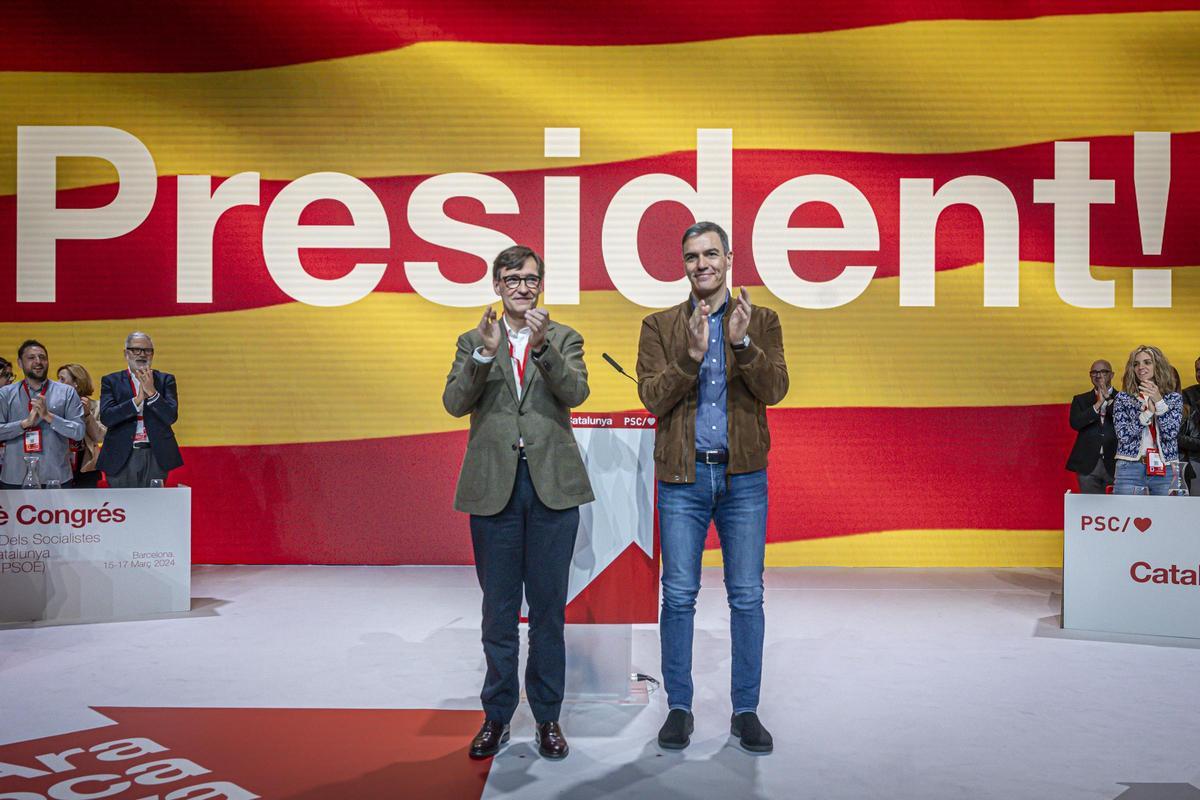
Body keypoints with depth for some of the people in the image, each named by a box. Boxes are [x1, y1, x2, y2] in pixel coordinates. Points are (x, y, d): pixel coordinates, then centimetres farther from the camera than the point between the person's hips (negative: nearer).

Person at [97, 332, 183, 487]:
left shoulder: (165, 380, 8)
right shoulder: (111, 381, 7)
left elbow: (171, 417, -4)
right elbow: (106, 418, -7)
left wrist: (152, 392, -15)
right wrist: (138, 399, -16)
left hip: (155, 457, 0)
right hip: (121, 457, 0)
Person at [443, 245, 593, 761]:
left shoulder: (564, 339, 7)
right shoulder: (473, 341, 8)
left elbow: (575, 393, -10)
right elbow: (454, 403, -6)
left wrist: (542, 346, -24)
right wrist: (485, 354, -20)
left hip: (553, 485, 0)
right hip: (494, 486, 1)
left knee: (548, 607, 7)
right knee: (498, 610, 9)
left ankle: (547, 718, 21)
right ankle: (496, 717, 23)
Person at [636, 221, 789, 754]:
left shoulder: (760, 322, 5)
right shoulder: (659, 326, 5)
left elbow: (775, 389, -8)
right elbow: (652, 397, -7)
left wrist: (742, 344, -24)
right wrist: (692, 353, -21)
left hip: (743, 476, 0)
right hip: (682, 476, 0)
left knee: (747, 596, 5)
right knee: (679, 597, 4)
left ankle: (746, 711, 19)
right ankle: (679, 707, 19)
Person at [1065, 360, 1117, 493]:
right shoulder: (1080, 400, 12)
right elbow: (1075, 423, -6)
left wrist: (1108, 399, -15)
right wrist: (1098, 404, -15)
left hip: (1114, 463, -1)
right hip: (1088, 466, 1)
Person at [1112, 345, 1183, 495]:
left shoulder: (1174, 398, 9)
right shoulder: (1123, 398, 6)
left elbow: (1171, 433, -6)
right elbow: (1123, 435, -6)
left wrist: (1159, 401, -14)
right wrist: (1148, 411, -15)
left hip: (1165, 471, 1)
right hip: (1130, 468, -1)